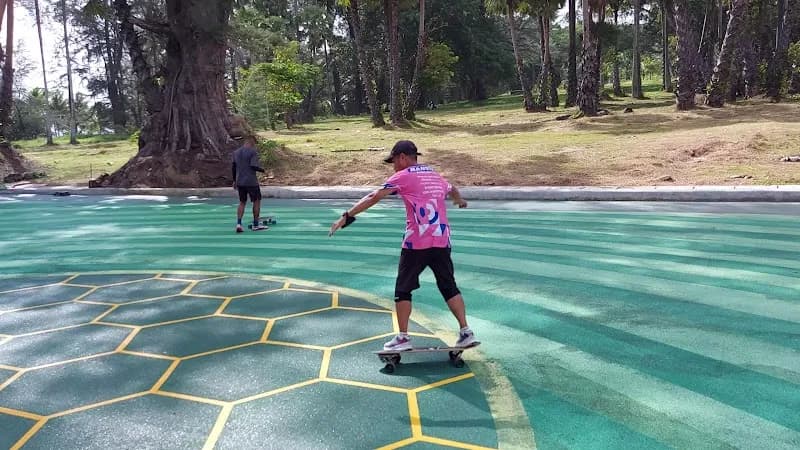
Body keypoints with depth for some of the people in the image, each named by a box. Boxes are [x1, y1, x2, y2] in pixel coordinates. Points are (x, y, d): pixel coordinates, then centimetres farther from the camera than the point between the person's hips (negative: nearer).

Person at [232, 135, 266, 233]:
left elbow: (233, 167, 13)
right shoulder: (253, 152, -10)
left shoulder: (236, 152, 11)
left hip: (239, 182, 6)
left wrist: (234, 180, 20)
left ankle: (238, 224, -3)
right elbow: (254, 166, -19)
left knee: (242, 202, 13)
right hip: (251, 181, -6)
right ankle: (256, 224, 13)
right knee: (257, 201, 9)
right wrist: (262, 170, 0)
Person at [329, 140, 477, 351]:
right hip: (441, 241, 5)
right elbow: (452, 190, 40)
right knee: (449, 287, 15)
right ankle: (465, 332, 12)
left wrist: (347, 216, -8)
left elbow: (374, 197, -9)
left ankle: (403, 337, 10)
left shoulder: (403, 177, 0)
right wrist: (460, 201, 62)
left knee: (403, 289, 8)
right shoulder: (436, 176, 18)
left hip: (416, 243, -5)